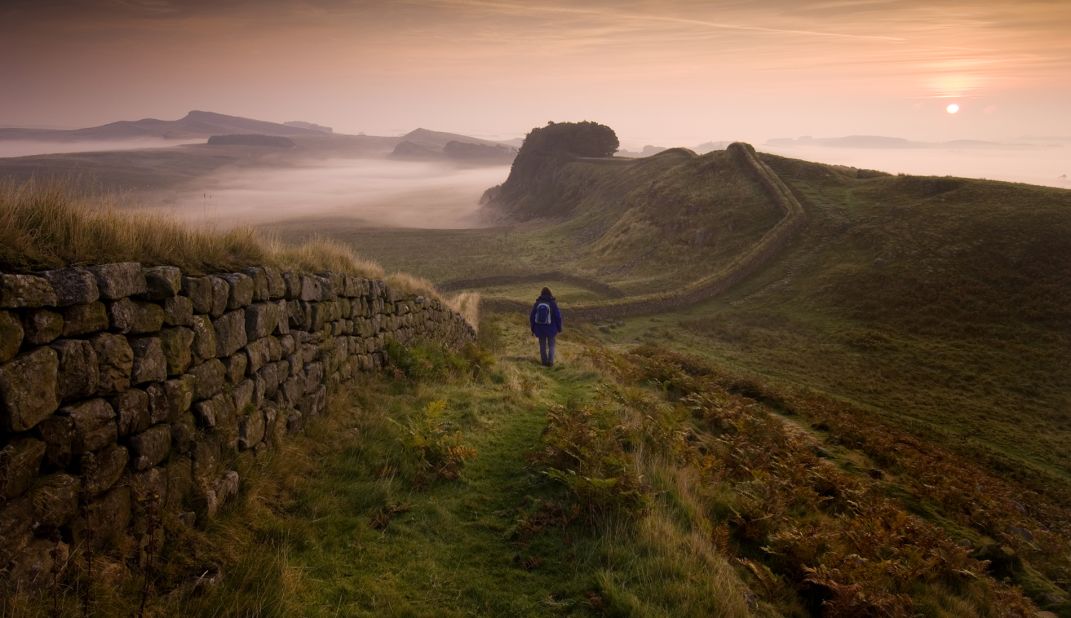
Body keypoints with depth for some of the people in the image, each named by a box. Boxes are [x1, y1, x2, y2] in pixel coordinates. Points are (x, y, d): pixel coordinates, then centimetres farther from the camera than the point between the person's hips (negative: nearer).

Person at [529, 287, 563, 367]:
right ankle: (550, 362, 8)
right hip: (551, 328, -2)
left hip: (540, 328, 2)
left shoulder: (537, 304, -7)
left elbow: (532, 317, -2)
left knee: (542, 345, 15)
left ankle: (544, 361, 22)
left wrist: (533, 329, 10)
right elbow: (558, 317, -10)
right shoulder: (553, 304, -13)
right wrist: (559, 328, 3)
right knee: (551, 345, 13)